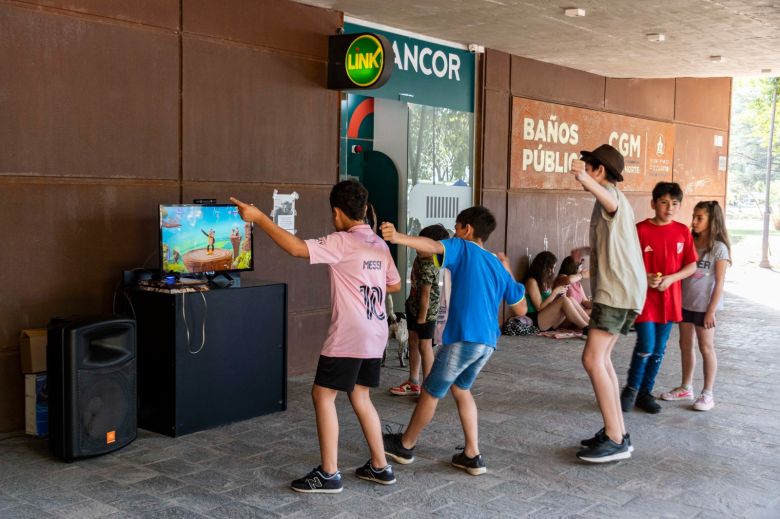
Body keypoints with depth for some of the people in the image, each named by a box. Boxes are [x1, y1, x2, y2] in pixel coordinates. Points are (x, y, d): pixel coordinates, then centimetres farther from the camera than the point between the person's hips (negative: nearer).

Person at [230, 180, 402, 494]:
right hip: (374, 335, 8)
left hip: (349, 336, -8)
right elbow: (395, 285, 21)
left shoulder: (342, 242, -14)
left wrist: (259, 218, -20)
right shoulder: (379, 244, 10)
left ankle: (329, 474, 3)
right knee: (359, 396, 18)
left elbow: (296, 248, -25)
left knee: (323, 395, 1)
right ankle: (380, 467, 21)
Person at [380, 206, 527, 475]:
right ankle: (472, 455, 21)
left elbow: (432, 246, -23)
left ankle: (405, 445, 30)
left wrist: (399, 237, -40)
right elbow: (520, 309, 22)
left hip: (463, 338, -7)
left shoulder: (463, 249, 0)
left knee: (431, 391, 11)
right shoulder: (498, 265, 17)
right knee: (460, 388, 25)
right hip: (488, 342, 7)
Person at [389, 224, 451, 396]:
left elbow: (425, 295, -25)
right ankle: (413, 383, 28)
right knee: (413, 342, 16)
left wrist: (422, 318, -20)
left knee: (424, 346, 0)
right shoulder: (421, 257, -3)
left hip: (425, 311, -10)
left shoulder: (428, 268, -29)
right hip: (413, 306, 10)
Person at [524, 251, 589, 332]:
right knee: (564, 300, -26)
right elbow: (540, 308, -13)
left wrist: (561, 292, 1)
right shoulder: (532, 281, -7)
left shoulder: (546, 281, 18)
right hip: (535, 321, -8)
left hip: (549, 322, 8)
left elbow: (552, 305, 14)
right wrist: (555, 292, -10)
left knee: (570, 300, -13)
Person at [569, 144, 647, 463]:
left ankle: (616, 440, -14)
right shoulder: (613, 199, 24)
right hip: (626, 291, 11)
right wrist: (590, 251, 54)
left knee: (593, 359, -15)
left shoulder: (611, 193, -9)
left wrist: (586, 181, -57)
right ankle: (617, 431, 17)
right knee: (601, 358, 14)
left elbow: (610, 203, -38)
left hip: (616, 290, -11)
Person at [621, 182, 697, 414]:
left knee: (658, 350, 10)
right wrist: (643, 278, -19)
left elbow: (691, 265, 6)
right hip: (644, 297, -4)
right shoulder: (640, 230, -7)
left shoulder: (683, 231, 3)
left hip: (669, 299, 4)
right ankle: (631, 388, 11)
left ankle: (645, 392, 24)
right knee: (646, 346, -11)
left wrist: (671, 278, -11)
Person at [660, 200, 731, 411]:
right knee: (685, 344, 14)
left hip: (704, 306, -6)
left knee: (706, 347, 3)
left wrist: (711, 310, -13)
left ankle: (707, 394, 13)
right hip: (685, 303, 6)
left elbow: (719, 283, -11)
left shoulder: (719, 248, -10)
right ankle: (686, 388, 27)